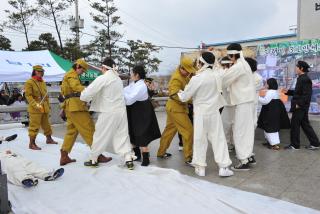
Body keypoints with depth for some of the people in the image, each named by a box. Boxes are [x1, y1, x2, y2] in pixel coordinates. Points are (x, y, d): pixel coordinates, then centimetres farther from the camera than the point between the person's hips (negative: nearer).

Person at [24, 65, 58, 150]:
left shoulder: (43, 82, 14)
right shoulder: (29, 82, -7)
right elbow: (28, 95, -13)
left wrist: (48, 106, 19)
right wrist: (36, 105, -25)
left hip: (45, 108, 7)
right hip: (35, 109, -7)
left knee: (46, 124, 17)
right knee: (34, 126, -6)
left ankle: (49, 139, 32)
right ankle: (32, 144, 2)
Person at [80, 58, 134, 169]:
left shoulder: (102, 78, -11)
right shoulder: (118, 79, 10)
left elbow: (88, 92, -13)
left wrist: (83, 97, 9)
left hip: (108, 112, -6)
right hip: (121, 111, 6)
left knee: (100, 136, 9)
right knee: (122, 135, 10)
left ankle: (93, 160, 23)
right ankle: (128, 159, 6)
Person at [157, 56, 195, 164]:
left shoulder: (183, 75, 7)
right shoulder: (176, 78, -22)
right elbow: (175, 95, -30)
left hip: (173, 107, 10)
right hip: (176, 108, -10)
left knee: (169, 130, 18)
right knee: (188, 131, -7)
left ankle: (161, 152, 31)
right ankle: (188, 157, 0)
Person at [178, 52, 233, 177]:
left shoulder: (196, 79, -15)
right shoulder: (217, 76, -3)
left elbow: (184, 97, -8)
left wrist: (179, 93, 14)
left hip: (201, 113, -3)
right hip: (214, 112, 3)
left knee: (200, 140, 8)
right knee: (218, 138, 8)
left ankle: (200, 168, 16)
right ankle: (223, 167, 9)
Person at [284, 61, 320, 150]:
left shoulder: (305, 79, -16)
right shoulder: (301, 78, 13)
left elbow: (307, 94, -21)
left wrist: (299, 104, -22)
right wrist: (288, 92, 14)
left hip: (300, 107, -10)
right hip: (301, 107, 10)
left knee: (295, 124, -1)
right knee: (305, 124, 15)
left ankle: (294, 145, 10)